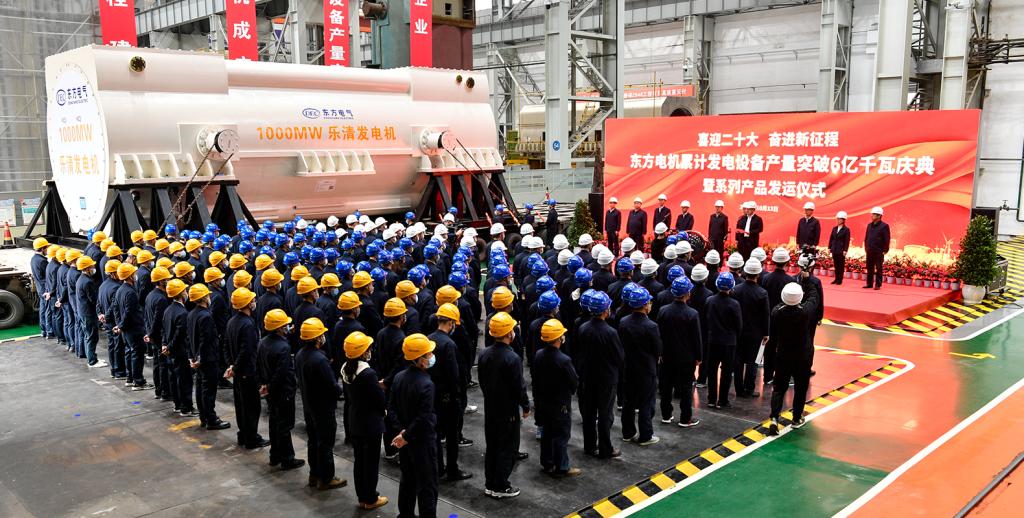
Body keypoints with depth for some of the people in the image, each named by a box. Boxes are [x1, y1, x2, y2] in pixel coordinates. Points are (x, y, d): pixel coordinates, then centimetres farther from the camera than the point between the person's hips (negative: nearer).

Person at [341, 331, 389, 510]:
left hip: (354, 422, 7)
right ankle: (370, 500, 22)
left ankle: (362, 496, 31)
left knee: (358, 460, 18)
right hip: (371, 424, -7)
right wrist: (381, 388, 1)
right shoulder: (368, 373, -27)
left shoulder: (345, 369, -3)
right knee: (371, 462, 8)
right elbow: (382, 401, -21)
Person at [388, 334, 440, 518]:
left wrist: (402, 431, -6)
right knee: (427, 485, 8)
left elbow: (391, 407, 0)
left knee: (407, 479, 23)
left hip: (405, 439, 7)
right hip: (422, 441, -7)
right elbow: (424, 419, -27)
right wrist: (406, 437, -15)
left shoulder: (399, 377, -4)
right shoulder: (426, 384, -26)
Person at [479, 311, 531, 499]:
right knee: (507, 448, 6)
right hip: (508, 411, -7)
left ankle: (490, 484, 26)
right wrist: (526, 406, -4)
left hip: (490, 408, 7)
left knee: (491, 446, 17)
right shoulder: (513, 358, -24)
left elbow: (482, 381, 8)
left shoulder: (484, 354, -2)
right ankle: (500, 487, 13)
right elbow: (519, 387, -18)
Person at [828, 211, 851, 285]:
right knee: (836, 265, 9)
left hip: (841, 250, -5)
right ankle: (836, 278, 15)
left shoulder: (846, 229, -4)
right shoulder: (834, 228, 11)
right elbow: (831, 238, 13)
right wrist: (829, 248, 7)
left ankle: (840, 279, 6)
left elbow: (847, 241, -8)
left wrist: (845, 250, -13)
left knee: (841, 265, 1)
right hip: (834, 250, 5)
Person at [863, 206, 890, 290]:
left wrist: (885, 251, -10)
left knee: (878, 269, 0)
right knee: (869, 269, 9)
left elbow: (887, 239, -7)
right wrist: (866, 248, 12)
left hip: (879, 252, -6)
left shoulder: (884, 226, -6)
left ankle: (878, 285, 4)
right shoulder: (869, 225, 12)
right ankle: (869, 283, 16)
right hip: (869, 252, 6)